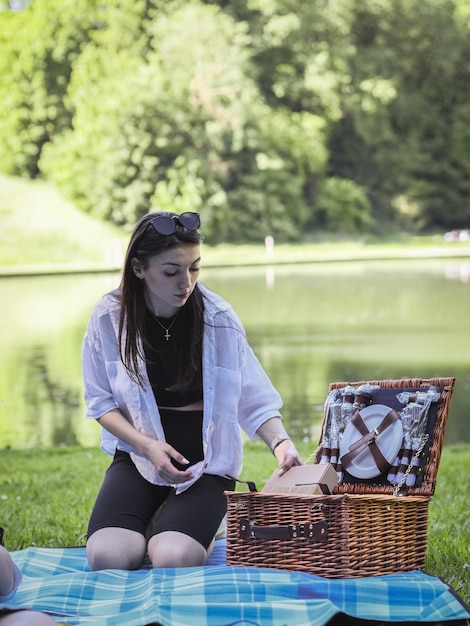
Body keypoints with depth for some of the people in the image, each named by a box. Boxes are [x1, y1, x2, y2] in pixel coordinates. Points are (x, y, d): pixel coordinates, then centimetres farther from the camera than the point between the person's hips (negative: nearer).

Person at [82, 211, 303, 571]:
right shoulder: (109, 317, -8)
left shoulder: (218, 318, -10)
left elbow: (255, 399, -6)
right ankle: (153, 523, 12)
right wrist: (148, 446, -15)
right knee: (109, 557, -24)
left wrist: (280, 442, -26)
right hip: (137, 456, 2)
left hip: (207, 462, -1)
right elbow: (101, 402, 1)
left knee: (174, 560, -28)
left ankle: (199, 523, 10)